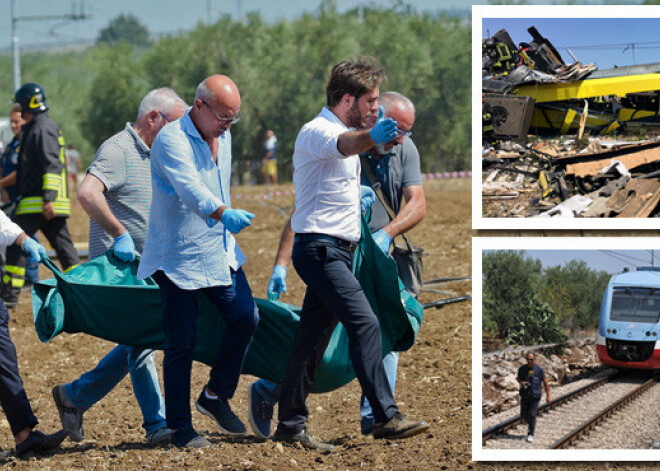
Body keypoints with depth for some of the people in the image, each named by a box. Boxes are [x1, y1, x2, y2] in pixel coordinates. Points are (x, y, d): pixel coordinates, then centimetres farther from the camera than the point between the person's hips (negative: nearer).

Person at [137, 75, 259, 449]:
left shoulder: (223, 137, 10)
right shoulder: (171, 140, -17)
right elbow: (189, 188, -35)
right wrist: (224, 213, -49)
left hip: (220, 251, 7)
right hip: (179, 257, -7)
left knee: (245, 317, -6)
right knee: (182, 341, -2)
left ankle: (217, 395, 15)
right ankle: (180, 427, 7)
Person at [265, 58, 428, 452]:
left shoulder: (345, 131, 19)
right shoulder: (317, 131, -13)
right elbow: (345, 145, -38)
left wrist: (357, 191, 14)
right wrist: (373, 136, -59)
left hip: (335, 252, 10)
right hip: (319, 247, -10)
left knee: (313, 339, 11)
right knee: (365, 324, -20)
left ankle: (291, 425, 16)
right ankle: (386, 416, -25)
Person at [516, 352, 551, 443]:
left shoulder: (539, 370, -9)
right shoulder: (522, 369, -3)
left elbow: (545, 383, -1)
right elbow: (518, 378, 16)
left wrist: (548, 396, -1)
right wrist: (520, 382, -10)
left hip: (535, 396, -3)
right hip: (525, 395, 3)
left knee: (532, 415, -9)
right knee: (524, 414, 6)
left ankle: (530, 434, 6)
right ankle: (530, 424, 39)